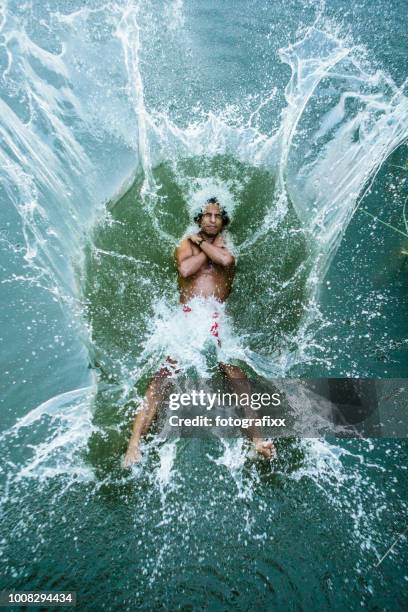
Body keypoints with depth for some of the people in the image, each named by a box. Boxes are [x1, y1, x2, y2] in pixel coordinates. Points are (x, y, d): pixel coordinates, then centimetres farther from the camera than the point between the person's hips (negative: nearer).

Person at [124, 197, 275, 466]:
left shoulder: (226, 247, 20)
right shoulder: (186, 244, 18)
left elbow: (226, 260, -8)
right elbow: (185, 269, -7)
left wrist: (202, 243, 6)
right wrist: (211, 248, 5)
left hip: (217, 319, 1)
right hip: (187, 315, -1)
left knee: (236, 374, -14)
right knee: (163, 377, -13)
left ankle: (256, 436, -8)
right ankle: (136, 441, -15)